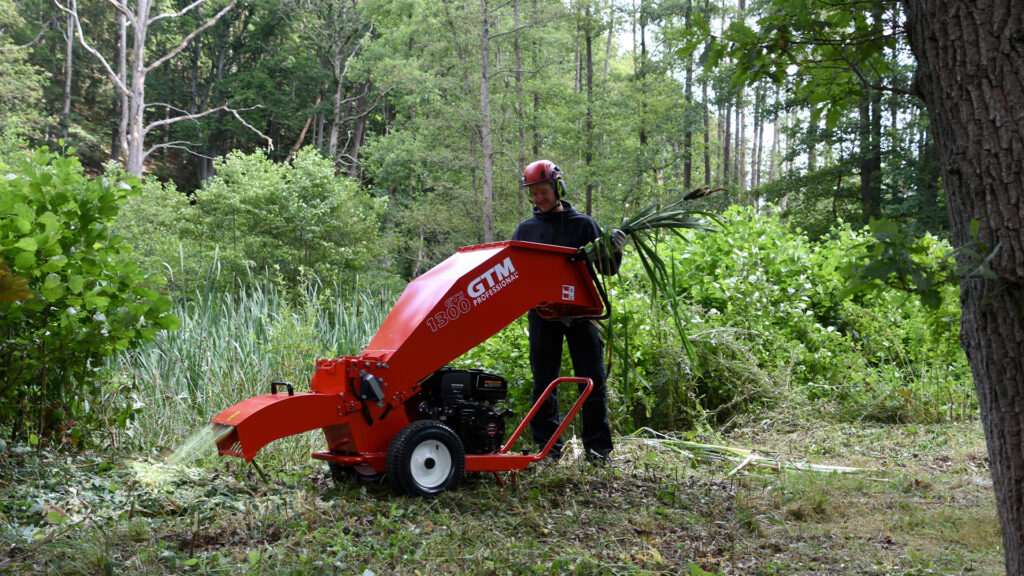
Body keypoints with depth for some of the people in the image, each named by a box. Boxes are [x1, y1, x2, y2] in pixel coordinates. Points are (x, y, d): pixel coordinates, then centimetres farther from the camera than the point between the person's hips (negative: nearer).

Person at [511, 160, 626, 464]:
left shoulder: (583, 224, 7)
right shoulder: (525, 229, 12)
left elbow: (606, 269, 6)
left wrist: (614, 250, -14)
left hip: (579, 311, -2)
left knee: (592, 379, -2)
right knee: (544, 381, 3)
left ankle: (597, 447, 5)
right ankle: (548, 447, 10)